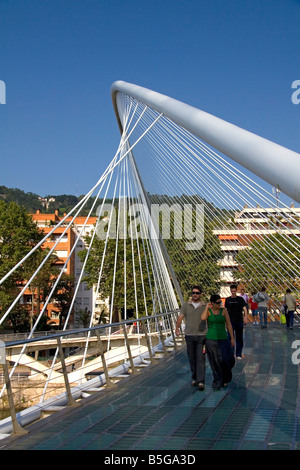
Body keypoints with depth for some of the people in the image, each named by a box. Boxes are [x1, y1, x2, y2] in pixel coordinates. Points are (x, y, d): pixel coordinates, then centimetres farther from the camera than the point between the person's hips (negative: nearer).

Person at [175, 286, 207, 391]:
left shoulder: (205, 306, 3)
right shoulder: (186, 305, 6)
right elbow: (180, 317, 3)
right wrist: (177, 328, -6)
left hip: (201, 335, -2)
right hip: (189, 335, 2)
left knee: (200, 358, -8)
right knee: (191, 358, 9)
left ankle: (200, 381, -9)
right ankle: (194, 378, 25)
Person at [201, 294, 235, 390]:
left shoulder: (224, 311, 2)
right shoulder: (208, 311, 0)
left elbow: (229, 325, 6)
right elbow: (203, 318, -23)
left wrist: (232, 338, 4)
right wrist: (207, 307, -12)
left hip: (223, 339, 1)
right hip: (211, 339, -1)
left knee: (226, 360, -8)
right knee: (215, 363, 2)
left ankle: (224, 379, 19)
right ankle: (217, 382, 15)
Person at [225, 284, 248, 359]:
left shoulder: (240, 299, 2)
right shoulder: (227, 299, 7)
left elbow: (244, 308, -7)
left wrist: (245, 317, -22)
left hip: (239, 321, -1)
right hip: (230, 321, 1)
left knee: (239, 338, 5)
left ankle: (238, 354, 13)